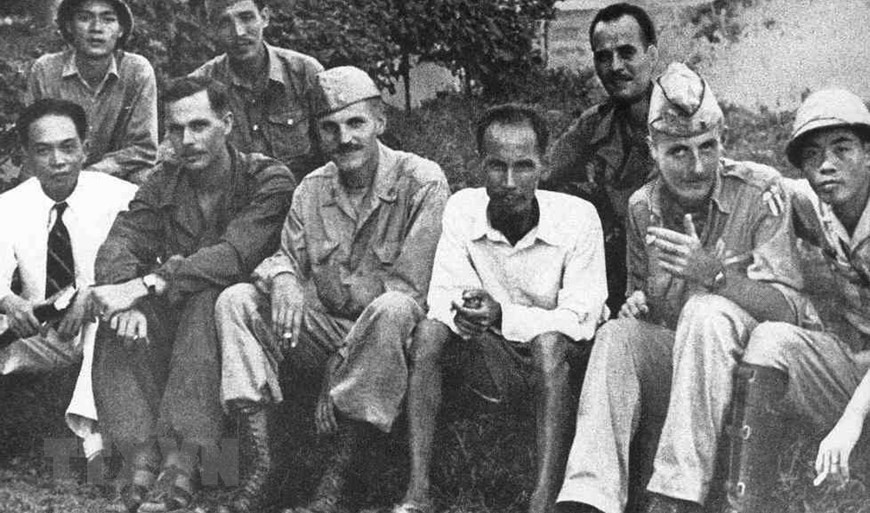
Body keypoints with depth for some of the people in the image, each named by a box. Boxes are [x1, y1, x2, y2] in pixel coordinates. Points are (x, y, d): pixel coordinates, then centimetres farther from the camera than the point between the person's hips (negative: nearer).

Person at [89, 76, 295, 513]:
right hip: (172, 315, 4)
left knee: (208, 299, -36)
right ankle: (143, 459, -38)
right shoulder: (164, 182, 11)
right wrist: (126, 297, -30)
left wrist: (146, 285, -33)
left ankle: (183, 459, -43)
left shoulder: (269, 181, -6)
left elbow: (234, 256, -23)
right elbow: (119, 243, -6)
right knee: (121, 322, -26)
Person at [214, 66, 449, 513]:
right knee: (236, 300, -14)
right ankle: (262, 472, -21)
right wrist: (282, 278, -21)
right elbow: (288, 256, 9)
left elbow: (407, 290, -17)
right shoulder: (312, 189, 8)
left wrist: (338, 376, -23)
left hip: (381, 341, -5)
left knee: (390, 309, -37)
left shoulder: (422, 182, -11)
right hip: (324, 331, 5)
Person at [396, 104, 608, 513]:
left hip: (559, 362, -3)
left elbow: (580, 321, -19)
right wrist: (460, 312, -32)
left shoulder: (577, 216, -15)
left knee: (549, 342, -35)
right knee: (428, 331, -22)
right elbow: (441, 298, -7)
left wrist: (503, 317, -34)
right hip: (492, 363, 3)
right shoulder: (462, 208, -5)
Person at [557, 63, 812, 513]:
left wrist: (711, 271, -31)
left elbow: (790, 307, -16)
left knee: (706, 311, -33)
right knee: (617, 335, -24)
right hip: (670, 358, 4)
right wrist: (635, 302, -6)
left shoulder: (759, 190, -10)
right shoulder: (642, 206, 5)